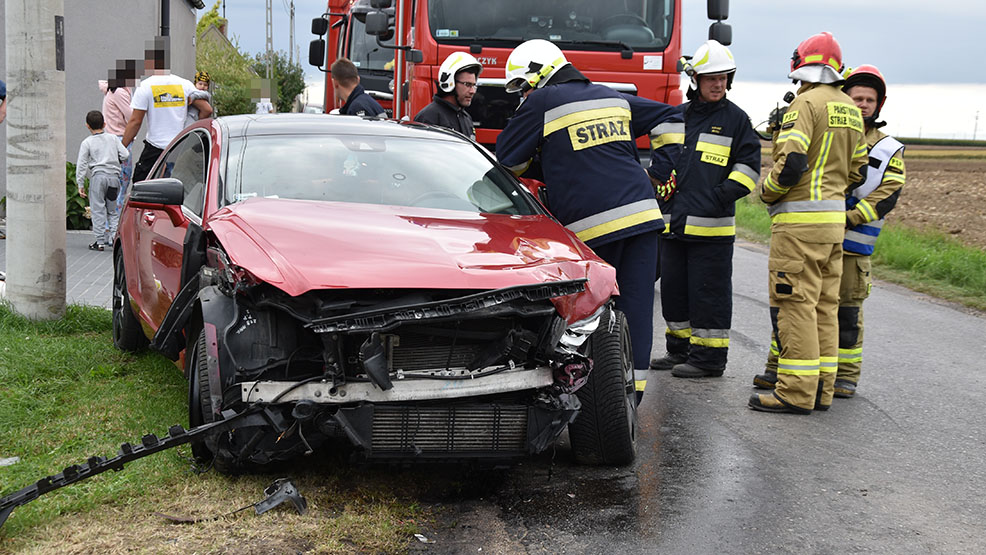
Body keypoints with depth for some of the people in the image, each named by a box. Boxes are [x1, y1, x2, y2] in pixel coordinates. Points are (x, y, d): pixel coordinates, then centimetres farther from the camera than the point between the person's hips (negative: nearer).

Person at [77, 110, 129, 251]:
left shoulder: (87, 143, 3)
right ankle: (115, 236, 0)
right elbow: (125, 155, 4)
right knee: (112, 210, 13)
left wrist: (81, 184, 3)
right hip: (114, 176, 3)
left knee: (98, 209, 0)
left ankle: (100, 241, -2)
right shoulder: (113, 138, 9)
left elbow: (81, 164, 0)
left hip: (97, 176, -3)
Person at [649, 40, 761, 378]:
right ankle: (680, 349, 25)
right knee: (674, 287, 12)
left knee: (708, 292, -2)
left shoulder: (735, 119, 2)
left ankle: (709, 357, 5)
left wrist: (726, 193, -14)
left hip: (712, 225, -6)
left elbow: (748, 166, 0)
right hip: (672, 222, 6)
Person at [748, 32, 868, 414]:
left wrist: (766, 191, -4)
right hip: (835, 217, 9)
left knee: (794, 303, -6)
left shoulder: (806, 103, -11)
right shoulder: (850, 111, 15)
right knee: (824, 306, 12)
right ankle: (821, 389, 17)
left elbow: (791, 162, -21)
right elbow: (857, 169, 19)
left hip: (800, 219, -9)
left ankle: (796, 392, -5)